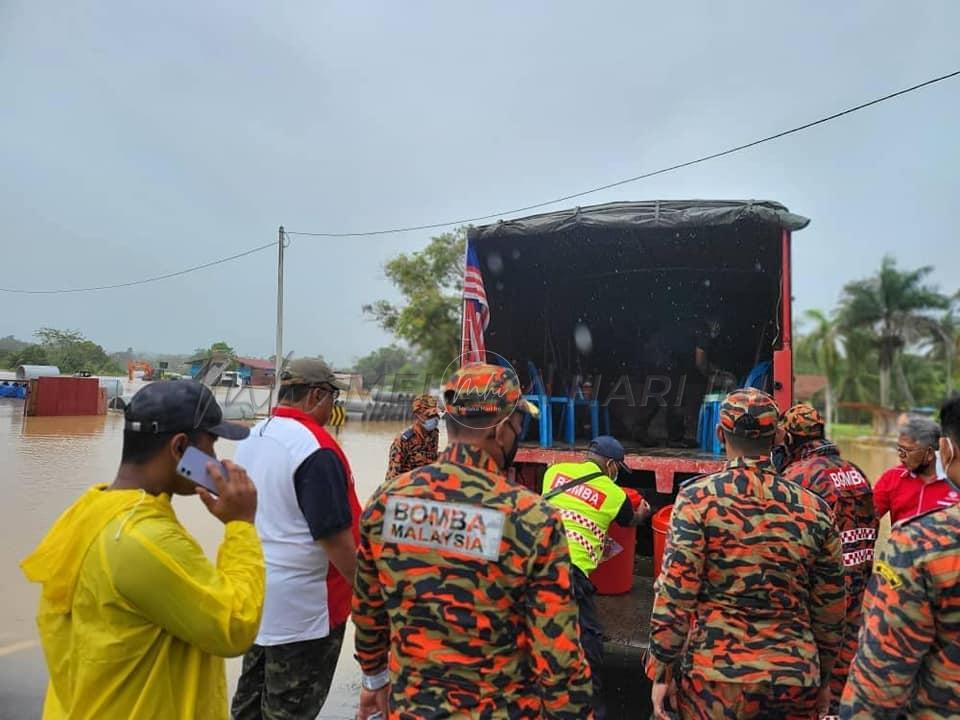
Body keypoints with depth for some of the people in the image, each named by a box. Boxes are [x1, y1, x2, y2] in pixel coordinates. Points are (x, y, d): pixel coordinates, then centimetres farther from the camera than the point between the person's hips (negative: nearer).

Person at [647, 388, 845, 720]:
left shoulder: (698, 498, -10)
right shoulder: (814, 508, 1)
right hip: (796, 680, 3)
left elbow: (674, 595, -13)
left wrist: (661, 672, -3)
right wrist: (820, 677, 20)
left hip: (718, 677, -2)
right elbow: (830, 609, 7)